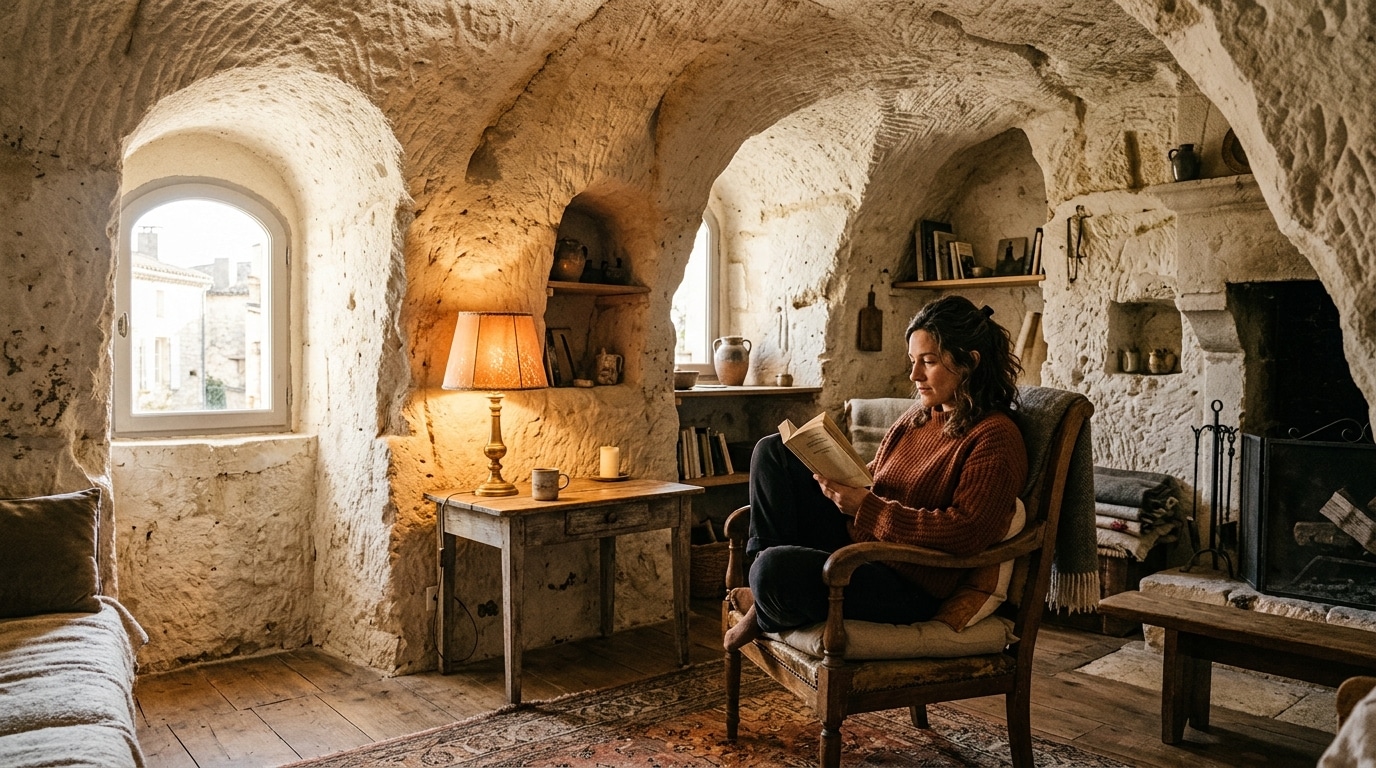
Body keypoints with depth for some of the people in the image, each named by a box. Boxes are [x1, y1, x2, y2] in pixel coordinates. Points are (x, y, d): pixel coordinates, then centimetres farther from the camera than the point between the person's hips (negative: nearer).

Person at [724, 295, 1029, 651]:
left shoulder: (995, 438, -13)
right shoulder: (921, 415, 13)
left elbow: (964, 534, -22)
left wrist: (866, 506, -24)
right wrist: (843, 481, -5)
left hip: (909, 586, -9)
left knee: (776, 570, -33)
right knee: (773, 451, 4)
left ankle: (766, 615, 4)